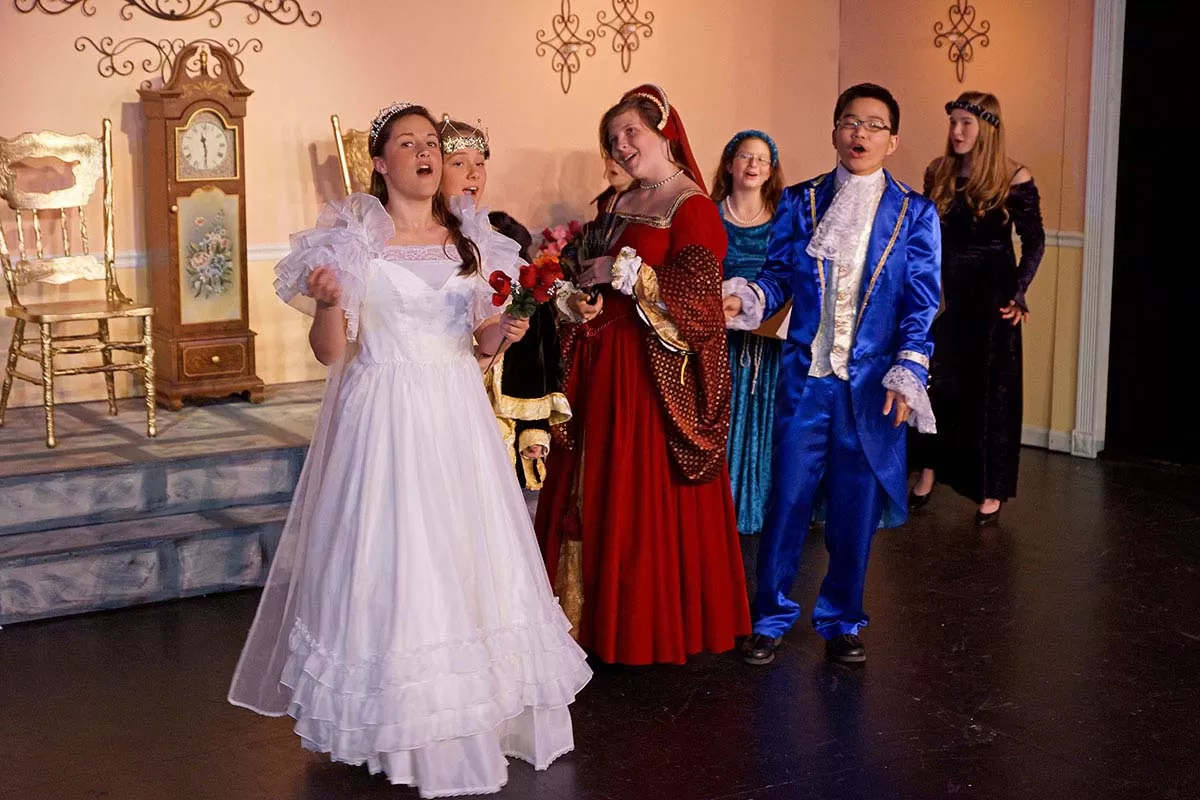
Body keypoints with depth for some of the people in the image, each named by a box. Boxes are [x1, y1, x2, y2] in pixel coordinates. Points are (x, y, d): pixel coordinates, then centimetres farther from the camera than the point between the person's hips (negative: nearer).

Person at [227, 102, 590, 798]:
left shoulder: (469, 238, 9)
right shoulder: (354, 238, -6)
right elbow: (330, 352, -7)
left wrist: (504, 330, -5)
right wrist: (328, 303, -27)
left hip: (459, 414, 5)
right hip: (385, 418, -5)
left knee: (468, 551, 7)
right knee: (392, 561, -3)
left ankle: (479, 718, 20)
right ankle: (406, 728, 10)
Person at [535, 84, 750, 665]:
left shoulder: (691, 207, -9)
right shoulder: (618, 205, 16)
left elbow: (697, 289, -20)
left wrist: (622, 271, -18)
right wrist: (576, 302, 2)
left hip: (658, 373, -8)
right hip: (604, 366, 8)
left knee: (651, 496, -3)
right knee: (598, 489, 9)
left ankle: (658, 624, 9)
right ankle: (601, 613, 20)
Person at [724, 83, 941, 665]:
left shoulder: (914, 214, 1)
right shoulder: (800, 203, 4)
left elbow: (921, 302, -1)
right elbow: (779, 277, 7)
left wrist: (907, 376, -10)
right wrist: (742, 299, -14)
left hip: (872, 385, 0)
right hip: (805, 376, 1)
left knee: (856, 507, 8)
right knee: (788, 496, 3)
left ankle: (841, 621, 24)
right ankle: (771, 615, 19)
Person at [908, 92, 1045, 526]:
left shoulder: (1014, 178, -8)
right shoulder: (938, 172, 4)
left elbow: (1034, 240, -3)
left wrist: (1018, 291, -11)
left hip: (991, 294, -3)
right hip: (945, 290, 3)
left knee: (991, 388, 2)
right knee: (937, 381, 3)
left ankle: (991, 492, 10)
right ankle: (929, 470, 20)